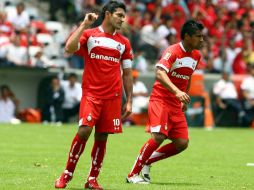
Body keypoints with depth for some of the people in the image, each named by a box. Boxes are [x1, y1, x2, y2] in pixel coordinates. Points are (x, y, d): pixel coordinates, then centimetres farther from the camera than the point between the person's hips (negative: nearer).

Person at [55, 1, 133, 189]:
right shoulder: (89, 34, 3)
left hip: (113, 96, 3)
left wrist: (129, 101, 10)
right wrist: (84, 25, -11)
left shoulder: (124, 42, 13)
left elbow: (127, 74, 16)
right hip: (91, 93, -3)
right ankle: (67, 175, -4)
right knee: (84, 131, -16)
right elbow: (69, 48, -14)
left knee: (102, 137, 2)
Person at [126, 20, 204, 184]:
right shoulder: (173, 51, -15)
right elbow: (160, 73, -30)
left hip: (176, 105, 7)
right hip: (160, 99, -7)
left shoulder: (196, 56, 9)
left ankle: (147, 161, 15)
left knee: (182, 143, -3)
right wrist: (177, 92, -42)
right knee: (158, 137, -21)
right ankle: (133, 174, -9)